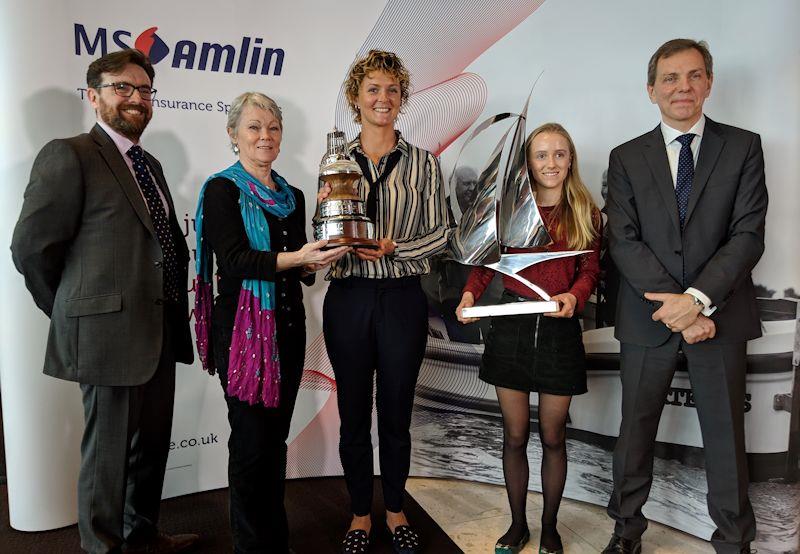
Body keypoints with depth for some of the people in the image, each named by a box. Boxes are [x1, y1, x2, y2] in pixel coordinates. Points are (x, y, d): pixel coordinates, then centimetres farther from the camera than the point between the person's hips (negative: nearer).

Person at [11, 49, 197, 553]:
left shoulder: (149, 165, 16)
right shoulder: (69, 155, -9)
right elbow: (31, 248, -10)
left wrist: (173, 316, 8)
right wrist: (73, 315, -1)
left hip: (159, 333, 8)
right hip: (110, 333, -8)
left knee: (152, 445, 19)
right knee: (110, 451, 6)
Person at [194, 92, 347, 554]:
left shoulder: (292, 197, 14)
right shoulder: (222, 190, -4)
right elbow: (234, 260, -16)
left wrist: (316, 261, -5)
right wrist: (296, 257, -27)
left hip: (288, 328, 6)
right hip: (243, 329, -5)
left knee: (277, 438, 13)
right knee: (252, 442, 0)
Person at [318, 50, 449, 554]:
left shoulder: (423, 163, 3)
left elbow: (439, 235, 1)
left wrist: (393, 247, -15)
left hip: (402, 299, 0)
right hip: (348, 298, 1)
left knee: (397, 414, 11)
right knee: (354, 414, 11)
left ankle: (395, 511, 32)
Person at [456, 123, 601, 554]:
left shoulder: (586, 213, 4)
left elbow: (590, 269, -1)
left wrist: (574, 297, -23)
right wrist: (469, 294, -17)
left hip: (559, 330, 0)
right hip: (511, 327, 1)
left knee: (552, 437, 11)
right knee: (514, 436, 10)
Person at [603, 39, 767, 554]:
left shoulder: (743, 147, 3)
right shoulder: (626, 158, 5)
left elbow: (748, 235, -6)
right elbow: (624, 242, -4)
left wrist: (698, 298, -18)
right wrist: (673, 305, -15)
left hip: (720, 315, 0)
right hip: (648, 318, 1)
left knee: (726, 433, 10)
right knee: (636, 430, 12)